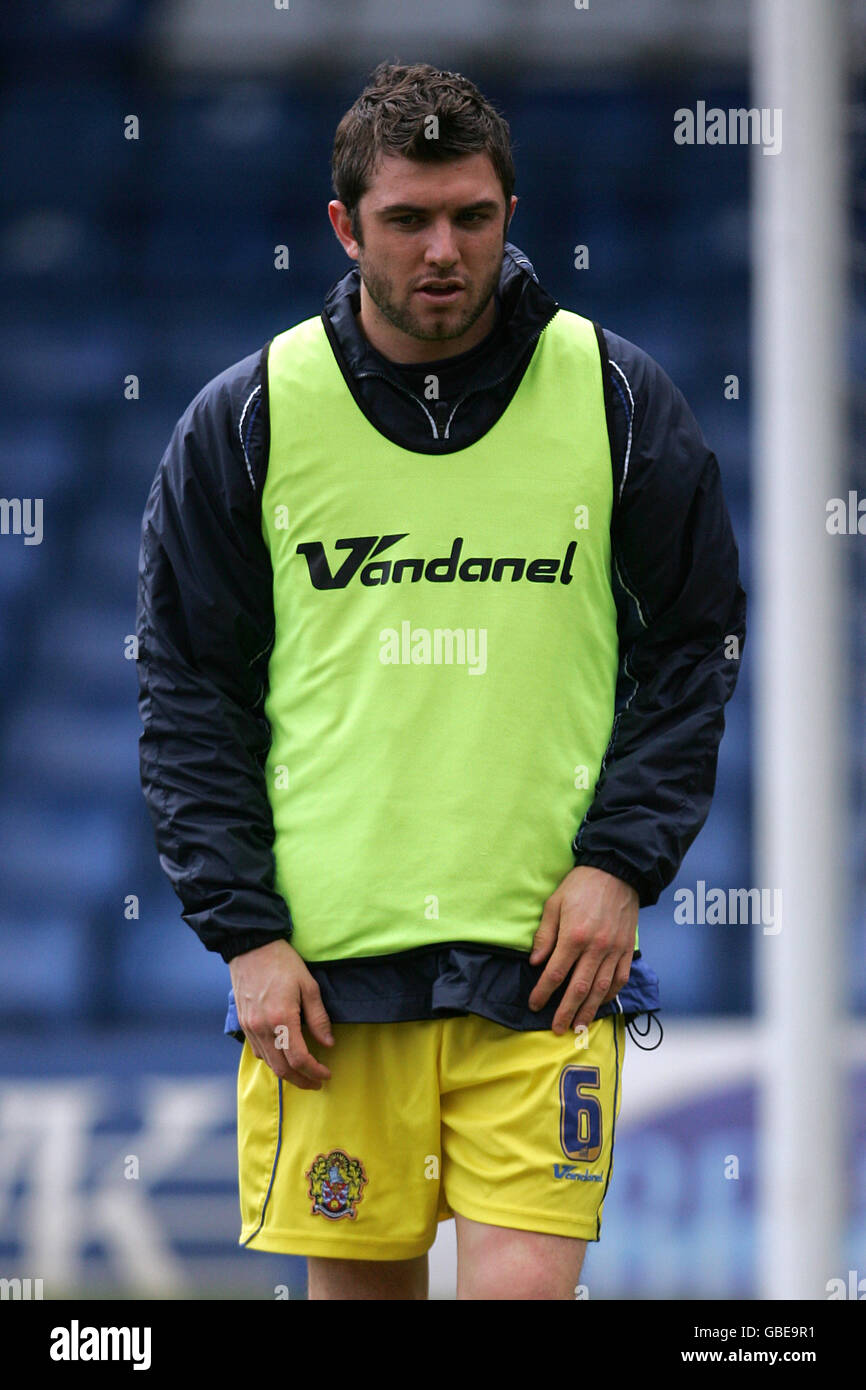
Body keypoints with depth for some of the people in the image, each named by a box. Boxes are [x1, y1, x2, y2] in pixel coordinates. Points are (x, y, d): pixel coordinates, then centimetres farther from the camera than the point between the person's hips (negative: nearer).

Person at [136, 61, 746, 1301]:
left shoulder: (617, 398, 3)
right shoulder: (247, 420, 3)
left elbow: (694, 649, 9)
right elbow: (188, 690, 6)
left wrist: (622, 866, -3)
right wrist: (244, 931, -3)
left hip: (546, 951, -1)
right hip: (323, 962, 1)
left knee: (524, 1282, -11)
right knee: (359, 1280, 6)